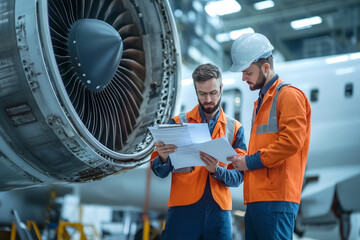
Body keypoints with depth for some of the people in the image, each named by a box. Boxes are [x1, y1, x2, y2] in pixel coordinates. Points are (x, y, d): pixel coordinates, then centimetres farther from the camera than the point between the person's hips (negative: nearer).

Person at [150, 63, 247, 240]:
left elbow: (238, 177, 4)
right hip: (183, 209, -1)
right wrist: (163, 158, -19)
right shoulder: (178, 123, 7)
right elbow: (161, 172, 2)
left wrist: (217, 170, -15)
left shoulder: (235, 128, 9)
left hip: (219, 211, 1)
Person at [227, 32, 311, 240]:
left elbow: (290, 142, -16)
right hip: (256, 198, 9)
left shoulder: (289, 96, -4)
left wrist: (250, 162, -11)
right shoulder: (261, 101, 25)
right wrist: (241, 158, 10)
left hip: (276, 199, -9)